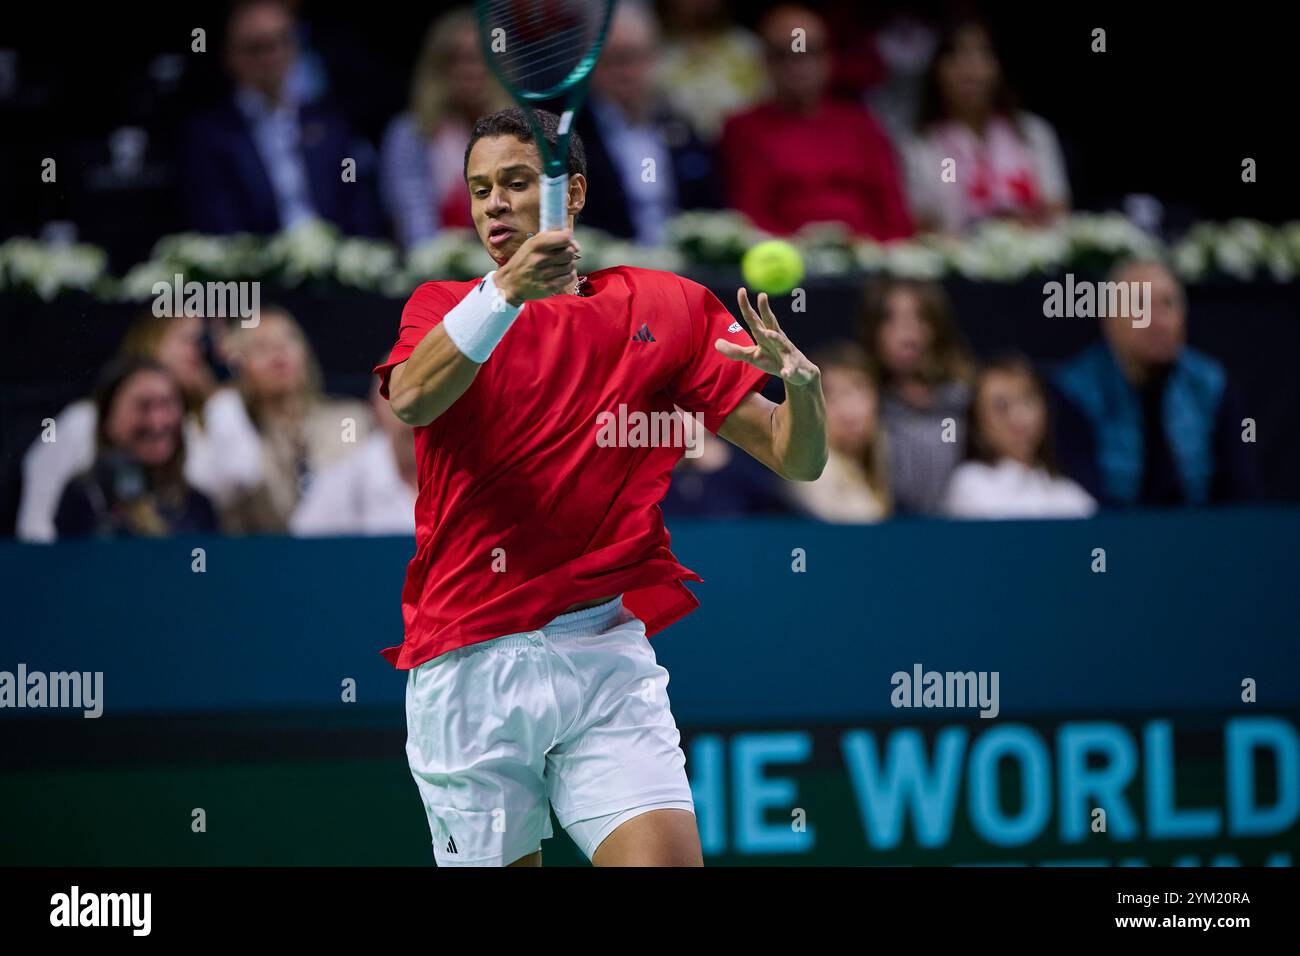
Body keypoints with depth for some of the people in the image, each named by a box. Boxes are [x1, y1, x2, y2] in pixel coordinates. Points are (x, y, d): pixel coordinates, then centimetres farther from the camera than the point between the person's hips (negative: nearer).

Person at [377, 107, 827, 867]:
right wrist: (506, 291, -30)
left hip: (608, 659, 0)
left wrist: (800, 382, -15)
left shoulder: (668, 308, 10)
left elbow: (797, 460, 8)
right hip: (469, 661, 0)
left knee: (665, 858, -18)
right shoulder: (446, 309, 10)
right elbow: (413, 397, -15)